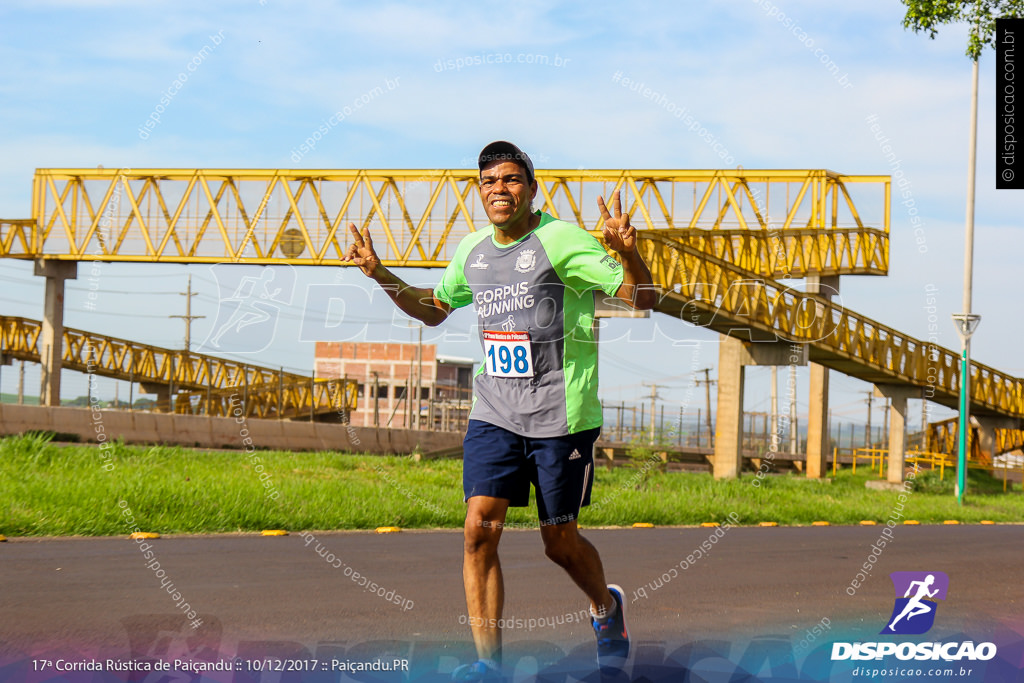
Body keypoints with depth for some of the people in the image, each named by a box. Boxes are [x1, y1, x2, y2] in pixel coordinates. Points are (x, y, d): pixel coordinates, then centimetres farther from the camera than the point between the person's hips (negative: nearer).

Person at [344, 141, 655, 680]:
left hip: (561, 416, -5)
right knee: (479, 529, -10)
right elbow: (434, 308, 27)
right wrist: (380, 274, 14)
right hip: (493, 413, 5)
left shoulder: (562, 240, -10)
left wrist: (626, 253, -34)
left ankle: (606, 606, 38)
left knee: (559, 543, 6)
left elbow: (642, 298, -14)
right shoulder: (472, 250, 9)